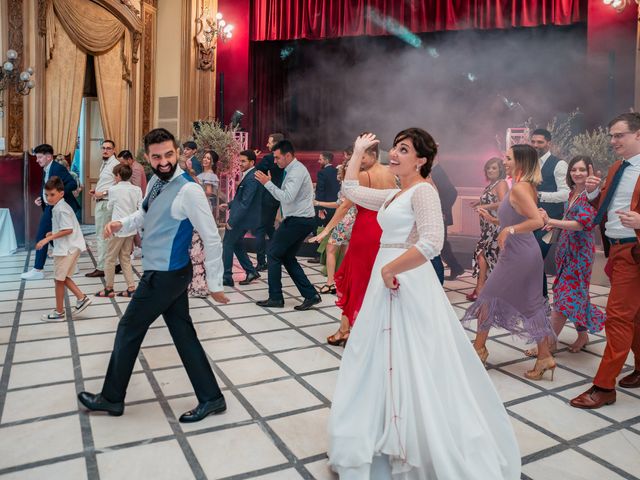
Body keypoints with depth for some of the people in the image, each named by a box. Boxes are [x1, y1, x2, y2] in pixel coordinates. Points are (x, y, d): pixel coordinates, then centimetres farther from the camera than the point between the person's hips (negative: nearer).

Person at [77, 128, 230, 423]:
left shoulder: (188, 190, -21)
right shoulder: (155, 182, 6)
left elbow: (212, 239, -18)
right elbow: (145, 214, 23)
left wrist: (215, 284, -14)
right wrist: (120, 224, 2)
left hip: (165, 275, -8)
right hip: (162, 273, 8)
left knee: (129, 330, 8)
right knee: (183, 333, 12)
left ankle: (111, 398, 29)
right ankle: (211, 398, 23)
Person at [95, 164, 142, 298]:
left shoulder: (113, 189, -8)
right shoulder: (137, 189, 1)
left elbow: (110, 207, 7)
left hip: (118, 229, -5)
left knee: (110, 259, 8)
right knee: (125, 258, 15)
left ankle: (109, 288, 16)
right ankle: (131, 287, 11)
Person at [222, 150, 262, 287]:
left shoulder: (251, 179, -21)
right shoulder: (249, 175, 10)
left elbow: (245, 203, -25)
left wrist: (232, 221, -23)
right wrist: (230, 204, 14)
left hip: (243, 218, -9)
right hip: (242, 217, 9)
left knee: (227, 244, 1)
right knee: (236, 244, 18)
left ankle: (226, 277, 10)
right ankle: (251, 271, 22)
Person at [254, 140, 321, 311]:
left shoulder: (296, 171, -16)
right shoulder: (294, 169, 16)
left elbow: (287, 197, -26)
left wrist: (267, 183, -21)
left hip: (297, 221, -10)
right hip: (302, 220, 10)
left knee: (274, 254, -1)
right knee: (287, 257, 14)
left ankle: (275, 298, 6)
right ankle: (310, 295, 11)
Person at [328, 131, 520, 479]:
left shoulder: (423, 191, -12)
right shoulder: (393, 195, 14)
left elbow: (431, 244, -27)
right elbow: (350, 190, 24)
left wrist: (389, 269, -18)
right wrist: (358, 151, 24)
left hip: (407, 284, -9)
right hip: (387, 283, 9)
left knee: (413, 365, 0)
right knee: (386, 361, 18)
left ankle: (422, 452, 18)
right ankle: (391, 434, 37)